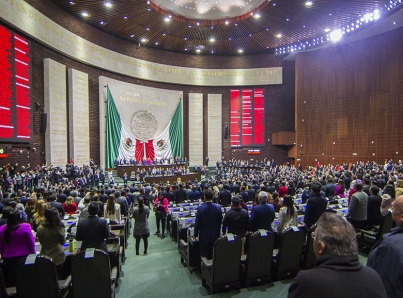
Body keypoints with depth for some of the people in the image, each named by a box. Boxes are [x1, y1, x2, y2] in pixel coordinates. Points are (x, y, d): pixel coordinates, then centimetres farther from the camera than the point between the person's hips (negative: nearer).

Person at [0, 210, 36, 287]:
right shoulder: (25, 227, -17)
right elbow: (31, 243, -10)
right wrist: (33, 255, 4)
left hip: (7, 258, 3)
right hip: (23, 257, -3)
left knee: (10, 281, 18)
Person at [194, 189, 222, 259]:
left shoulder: (200, 208, -20)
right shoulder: (218, 207, -10)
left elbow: (197, 223, -13)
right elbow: (220, 221, 1)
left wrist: (195, 234, 2)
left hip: (204, 235, -3)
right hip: (215, 235, 3)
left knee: (204, 256, 11)